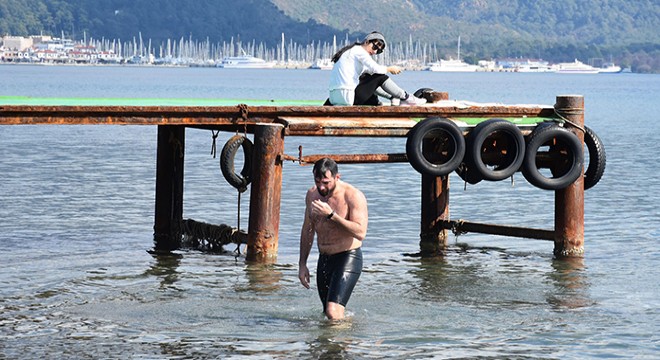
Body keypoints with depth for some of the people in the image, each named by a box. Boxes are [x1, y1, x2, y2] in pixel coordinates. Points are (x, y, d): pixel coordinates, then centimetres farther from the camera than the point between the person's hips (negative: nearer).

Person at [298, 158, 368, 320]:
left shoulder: (353, 196, -15)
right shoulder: (312, 194, 5)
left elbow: (360, 232, -26)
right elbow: (308, 230, 17)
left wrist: (331, 215, -30)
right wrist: (302, 264, 15)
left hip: (348, 258, -7)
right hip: (324, 259, 7)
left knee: (333, 312, -22)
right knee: (329, 314, 11)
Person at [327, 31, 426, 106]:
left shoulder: (351, 51, 23)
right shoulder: (359, 50, -5)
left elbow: (369, 70, 21)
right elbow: (375, 68, -17)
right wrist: (390, 69, 0)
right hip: (348, 97, -9)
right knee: (380, 78, -1)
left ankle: (394, 98, 31)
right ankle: (406, 98, 11)